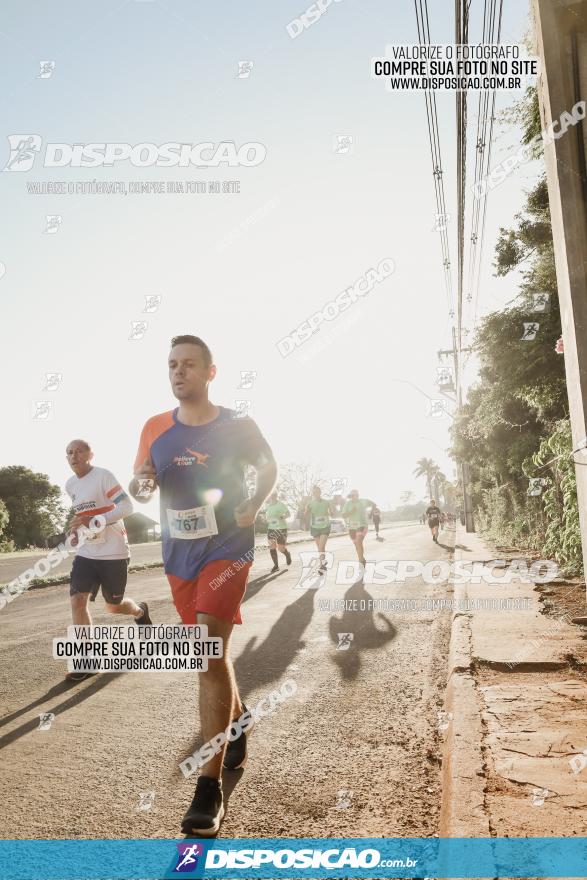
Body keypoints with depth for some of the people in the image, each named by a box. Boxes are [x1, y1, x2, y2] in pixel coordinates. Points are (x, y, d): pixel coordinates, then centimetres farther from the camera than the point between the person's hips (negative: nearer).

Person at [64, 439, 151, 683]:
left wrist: (93, 521, -29)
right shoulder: (70, 485, 9)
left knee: (113, 606, 8)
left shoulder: (103, 475, -14)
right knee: (77, 601, -10)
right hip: (86, 552, 6)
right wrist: (78, 528, 11)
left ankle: (140, 611, 43)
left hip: (113, 552, -6)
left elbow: (127, 506, -21)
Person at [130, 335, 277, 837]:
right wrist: (142, 482, -17)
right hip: (179, 554, 5)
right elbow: (140, 488, 6)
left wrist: (253, 507, -7)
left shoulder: (237, 426, -7)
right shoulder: (156, 429, 1)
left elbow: (269, 467, 9)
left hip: (227, 549, -5)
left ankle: (210, 786, -12)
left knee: (210, 649, -18)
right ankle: (238, 718, 46)